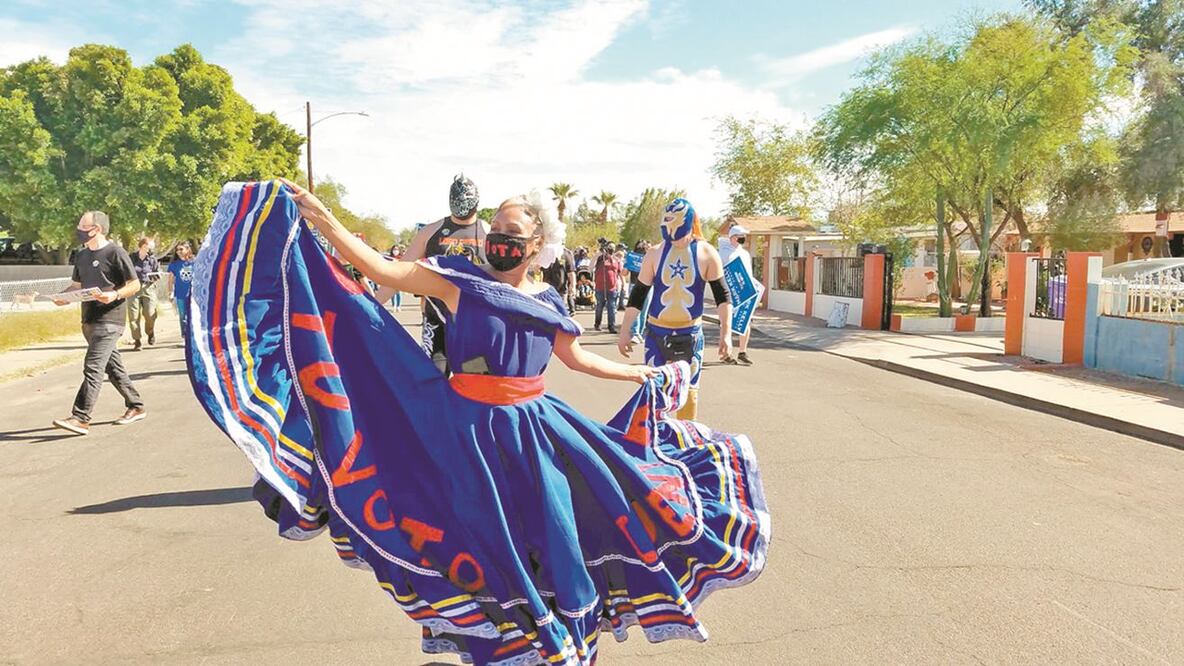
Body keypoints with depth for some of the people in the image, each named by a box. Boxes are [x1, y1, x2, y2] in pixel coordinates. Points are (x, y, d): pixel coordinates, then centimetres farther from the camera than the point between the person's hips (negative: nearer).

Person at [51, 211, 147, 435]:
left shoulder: (115, 253, -7)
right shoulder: (81, 256, 15)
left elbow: (135, 284, -6)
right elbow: (76, 285, 23)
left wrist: (115, 295, -23)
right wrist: (62, 297, 3)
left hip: (109, 320, -8)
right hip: (89, 320, 8)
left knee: (93, 367, -13)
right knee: (113, 367, 13)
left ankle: (81, 418, -14)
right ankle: (136, 407, 23)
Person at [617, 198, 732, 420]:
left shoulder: (706, 253, -5)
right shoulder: (655, 253, -2)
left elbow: (722, 295, -1)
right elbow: (638, 295, 4)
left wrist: (726, 333, -9)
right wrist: (625, 332, 2)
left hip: (691, 334, 0)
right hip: (657, 333, 1)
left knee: (689, 391, 8)